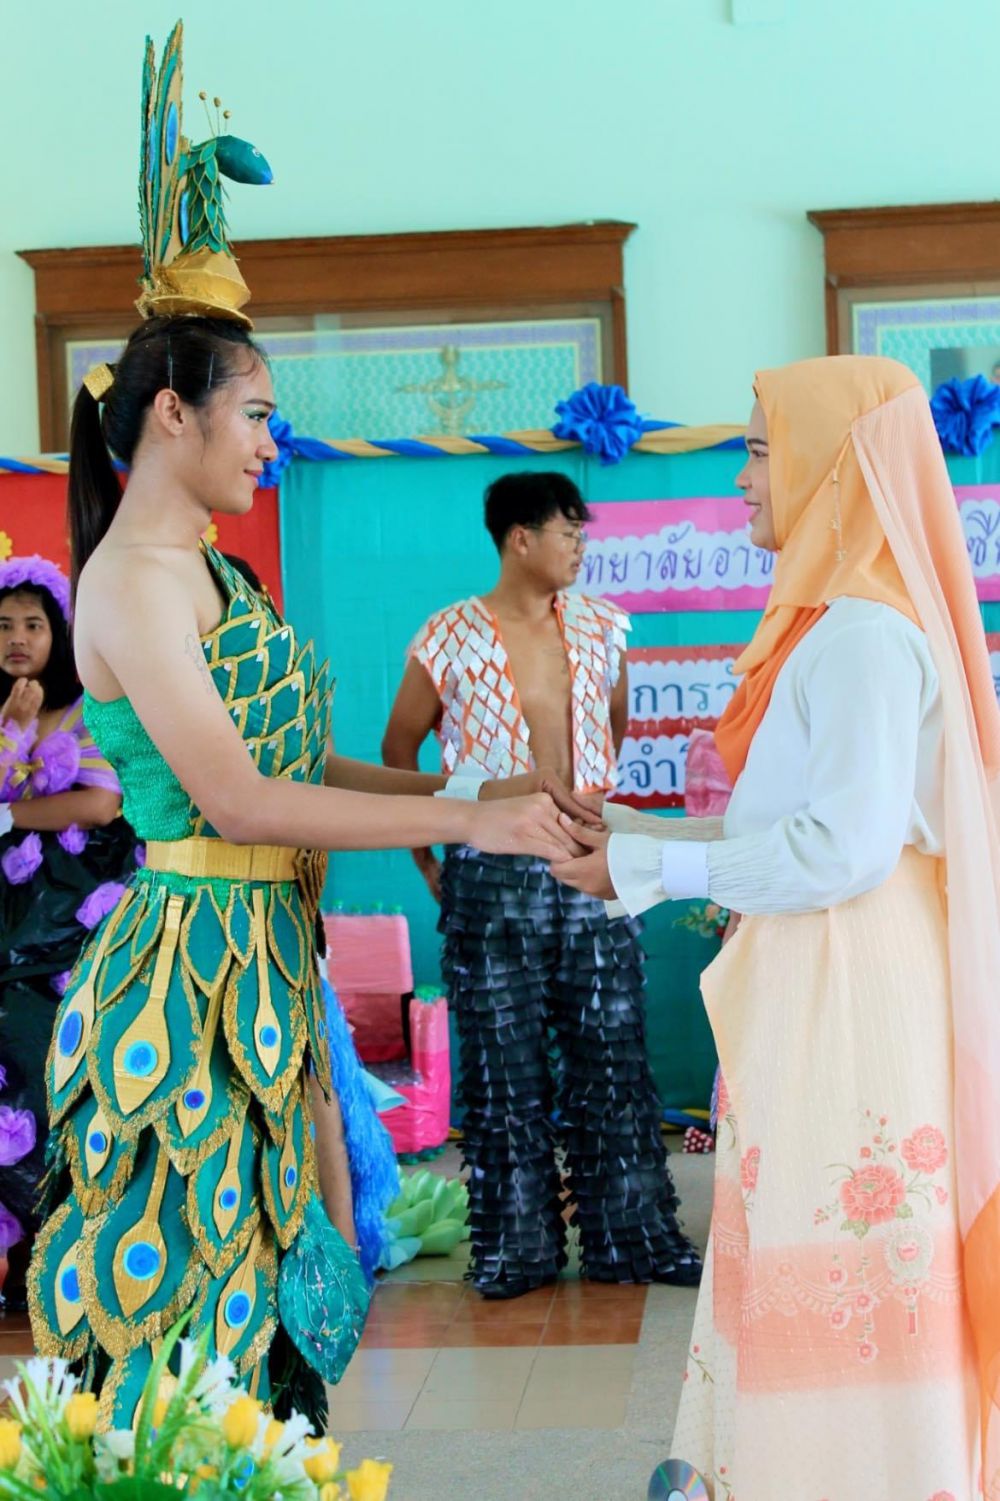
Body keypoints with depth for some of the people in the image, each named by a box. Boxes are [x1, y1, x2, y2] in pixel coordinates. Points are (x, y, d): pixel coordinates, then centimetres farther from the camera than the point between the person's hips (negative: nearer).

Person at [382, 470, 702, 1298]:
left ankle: (632, 1233, 19)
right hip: (492, 877, -3)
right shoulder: (451, 639, -7)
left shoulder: (601, 627, 4)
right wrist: (427, 859, 6)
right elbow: (398, 751, 5)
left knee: (614, 1058, 7)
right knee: (506, 1066, 5)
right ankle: (516, 1245, 18)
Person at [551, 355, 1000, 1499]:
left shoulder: (865, 633, -17)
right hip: (803, 981, 10)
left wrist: (647, 869, -15)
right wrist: (626, 831, 13)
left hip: (850, 986, -10)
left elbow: (844, 846, -22)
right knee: (800, 1264, 15)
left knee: (838, 1267, -1)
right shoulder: (828, 621, 14)